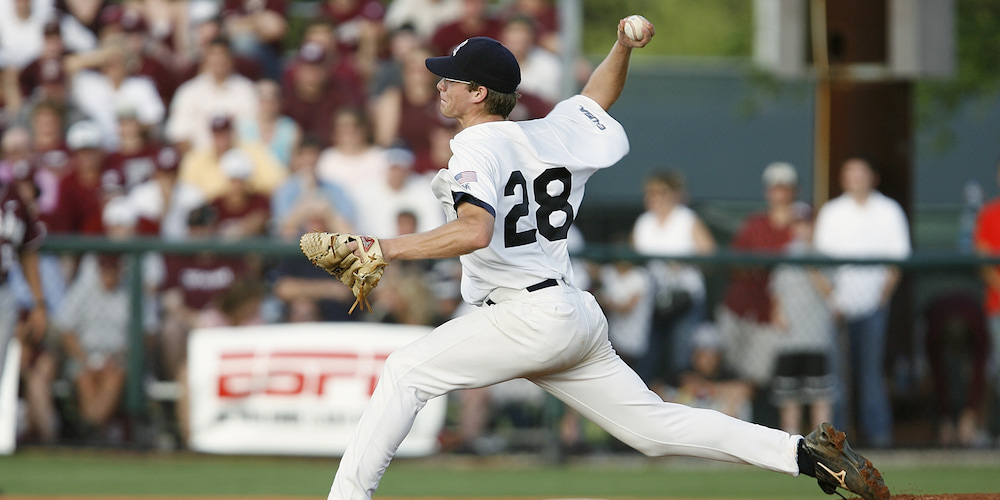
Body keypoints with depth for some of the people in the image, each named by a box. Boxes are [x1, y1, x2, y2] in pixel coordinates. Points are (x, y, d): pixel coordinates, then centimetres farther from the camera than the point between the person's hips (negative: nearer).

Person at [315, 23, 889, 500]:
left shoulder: (477, 147, -10)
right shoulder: (546, 136, 16)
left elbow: (474, 232, -28)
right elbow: (599, 98, 37)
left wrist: (389, 248, -29)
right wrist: (624, 47, 21)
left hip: (530, 317, -9)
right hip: (578, 318, 9)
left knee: (407, 370, -7)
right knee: (655, 427, 9)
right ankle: (805, 453, 2)